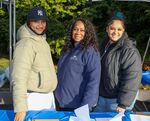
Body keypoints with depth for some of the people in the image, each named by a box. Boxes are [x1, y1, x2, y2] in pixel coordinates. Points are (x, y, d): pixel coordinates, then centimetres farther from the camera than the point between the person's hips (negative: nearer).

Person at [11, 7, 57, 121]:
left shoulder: (43, 41, 11)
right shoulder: (26, 44, -18)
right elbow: (19, 78, -25)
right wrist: (20, 108, -31)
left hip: (49, 97, 9)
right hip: (34, 99, -9)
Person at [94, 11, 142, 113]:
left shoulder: (130, 51, -18)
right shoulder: (104, 45, 7)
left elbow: (131, 79, -22)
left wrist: (123, 104, -22)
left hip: (118, 100, -7)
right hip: (102, 97, 7)